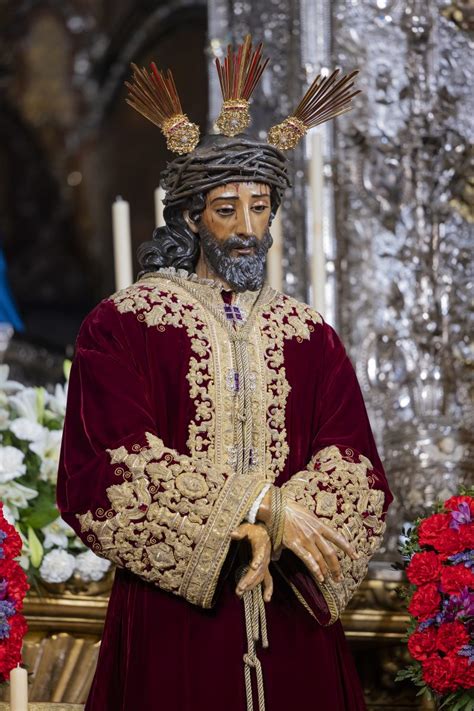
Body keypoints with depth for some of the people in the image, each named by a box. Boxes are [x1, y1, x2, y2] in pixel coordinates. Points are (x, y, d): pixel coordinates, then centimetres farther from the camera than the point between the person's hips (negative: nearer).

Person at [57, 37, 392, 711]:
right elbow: (113, 468, -11)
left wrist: (271, 533, -18)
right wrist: (262, 507, -15)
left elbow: (354, 470, 1)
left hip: (292, 619, 3)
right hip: (172, 621, -3)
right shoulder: (122, 325, 1)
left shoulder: (310, 336, 11)